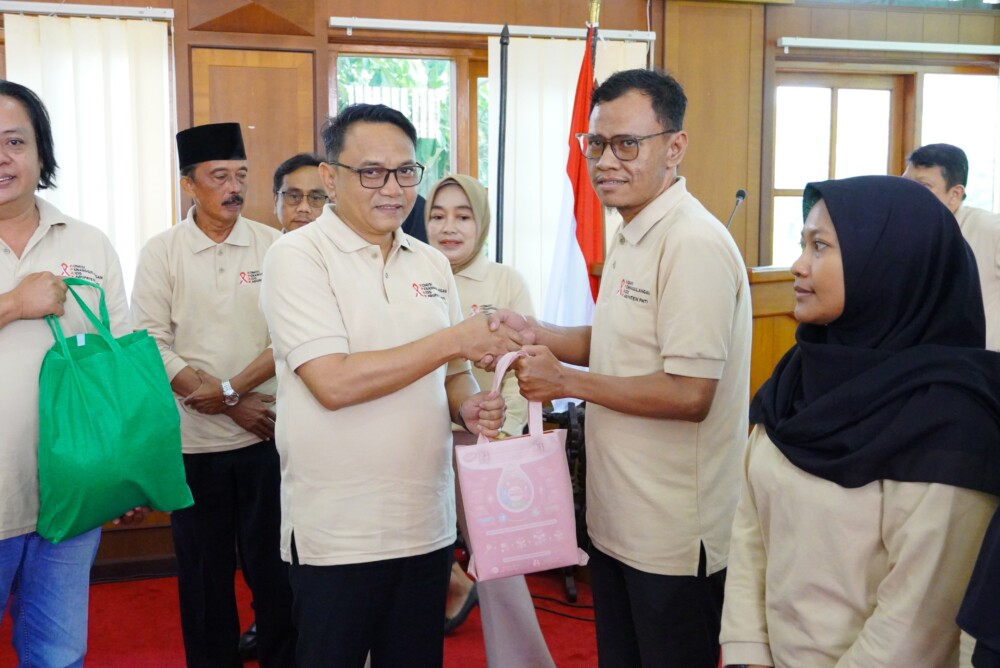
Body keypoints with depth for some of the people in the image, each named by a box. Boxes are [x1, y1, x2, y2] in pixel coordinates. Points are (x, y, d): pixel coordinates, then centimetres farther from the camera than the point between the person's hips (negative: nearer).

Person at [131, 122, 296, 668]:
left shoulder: (273, 248, 1)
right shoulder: (161, 253, 0)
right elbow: (151, 346, -7)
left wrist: (229, 388, -14)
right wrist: (235, 409, -11)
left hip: (267, 434, 0)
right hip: (194, 440, 0)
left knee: (273, 565, 7)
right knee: (204, 571, 11)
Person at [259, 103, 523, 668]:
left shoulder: (432, 264, 9)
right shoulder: (297, 256, -9)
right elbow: (334, 383, -20)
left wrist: (469, 405, -6)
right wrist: (452, 341, -18)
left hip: (427, 523, 6)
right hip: (338, 533, -5)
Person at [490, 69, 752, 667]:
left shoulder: (694, 244, -22)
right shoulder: (633, 234, 10)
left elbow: (689, 394, -26)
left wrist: (567, 381, -18)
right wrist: (537, 334, 3)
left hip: (674, 537, -9)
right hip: (617, 519, 9)